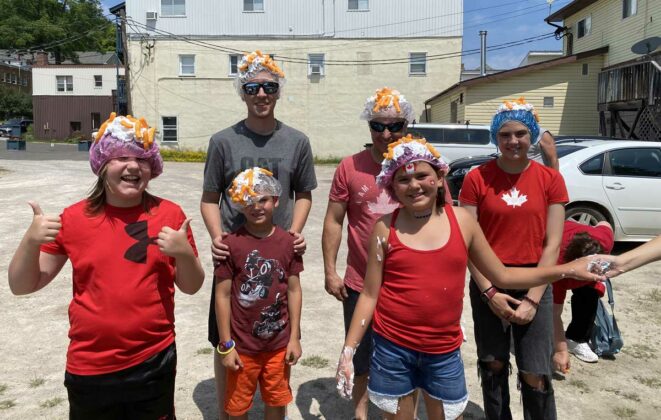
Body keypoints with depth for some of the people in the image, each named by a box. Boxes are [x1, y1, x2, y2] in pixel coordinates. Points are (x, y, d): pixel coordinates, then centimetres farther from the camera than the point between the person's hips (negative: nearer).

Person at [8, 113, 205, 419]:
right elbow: (22, 286, 2)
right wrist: (31, 241, -15)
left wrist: (184, 253, -19)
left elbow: (191, 287, 1)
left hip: (154, 362, 0)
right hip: (90, 369, 1)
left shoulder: (169, 214, -5)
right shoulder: (74, 218, -3)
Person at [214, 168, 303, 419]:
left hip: (279, 344, 2)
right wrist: (226, 345, -8)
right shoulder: (232, 244, -14)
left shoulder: (287, 242, -5)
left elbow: (294, 290, 0)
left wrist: (294, 337, 1)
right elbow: (223, 295, -10)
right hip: (242, 345, -2)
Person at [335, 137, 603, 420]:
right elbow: (369, 294, -3)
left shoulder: (462, 220, -4)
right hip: (392, 347, -1)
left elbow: (502, 276, 6)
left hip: (444, 349, 1)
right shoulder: (386, 228, -8)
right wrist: (348, 350, -7)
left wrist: (568, 270, 3)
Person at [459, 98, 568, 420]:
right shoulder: (477, 178, -4)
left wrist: (533, 299, -10)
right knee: (493, 366, 12)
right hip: (488, 284, 0)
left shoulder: (550, 179, -1)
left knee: (536, 376, 2)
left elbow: (553, 243, -4)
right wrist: (489, 292, -11)